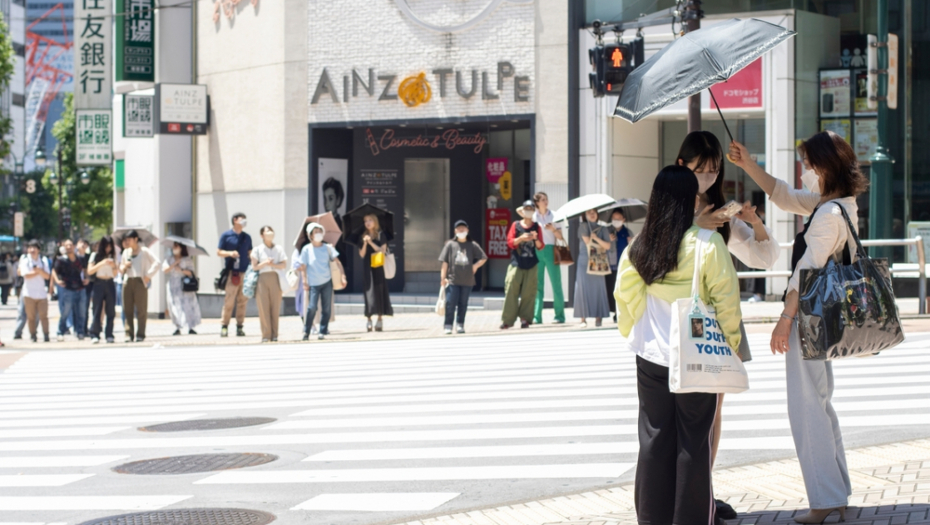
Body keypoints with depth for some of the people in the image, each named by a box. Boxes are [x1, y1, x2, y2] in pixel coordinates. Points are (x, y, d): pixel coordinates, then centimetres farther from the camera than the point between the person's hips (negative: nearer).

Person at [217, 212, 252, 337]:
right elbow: (219, 252, 5)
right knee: (229, 301, -8)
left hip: (245, 272, 4)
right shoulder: (226, 235, 5)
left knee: (242, 301, 2)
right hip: (232, 273, -4)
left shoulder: (247, 237, 16)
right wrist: (229, 253, -13)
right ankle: (224, 326, -2)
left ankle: (239, 327, 6)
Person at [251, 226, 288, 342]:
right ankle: (266, 335, -5)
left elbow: (284, 264, 4)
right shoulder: (257, 249, 7)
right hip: (262, 278, -2)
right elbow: (254, 266, 1)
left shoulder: (279, 249, 12)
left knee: (275, 307, -2)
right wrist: (265, 263, -14)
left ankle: (274, 335, 3)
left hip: (275, 278, 2)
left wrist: (273, 264, -11)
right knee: (263, 307, -7)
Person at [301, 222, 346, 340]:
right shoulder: (306, 249, -2)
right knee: (312, 307, -12)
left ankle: (322, 331, 10)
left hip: (327, 282, 2)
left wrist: (343, 276, -8)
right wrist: (304, 282, -7)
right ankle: (306, 332, -1)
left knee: (327, 308, 1)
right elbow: (303, 267, 0)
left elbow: (337, 262, 2)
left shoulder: (327, 248, 3)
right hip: (313, 283, -2)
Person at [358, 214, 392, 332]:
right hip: (367, 268, 2)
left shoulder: (381, 235, 4)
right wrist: (365, 243, -10)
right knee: (369, 292, -4)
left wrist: (371, 242, -13)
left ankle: (379, 320, -1)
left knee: (379, 292, -4)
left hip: (378, 268, -2)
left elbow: (382, 250, -6)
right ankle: (369, 320, -4)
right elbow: (362, 254, 6)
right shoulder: (363, 236, 11)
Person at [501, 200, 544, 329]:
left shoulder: (537, 227, 9)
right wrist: (521, 238, -18)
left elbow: (540, 247, 7)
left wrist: (536, 239, -13)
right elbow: (510, 242, -1)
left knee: (528, 293, -2)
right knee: (511, 291, -8)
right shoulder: (516, 225, 7)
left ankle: (525, 319, 5)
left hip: (531, 265, 1)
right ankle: (507, 320, -6)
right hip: (516, 264, -1)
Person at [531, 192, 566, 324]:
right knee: (537, 285, 0)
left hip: (550, 250, -1)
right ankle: (536, 317, 1)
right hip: (536, 251, 1)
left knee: (556, 284, -3)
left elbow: (560, 237, 4)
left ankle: (559, 316, 0)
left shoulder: (553, 216, 7)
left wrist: (553, 229, -12)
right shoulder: (533, 216, 8)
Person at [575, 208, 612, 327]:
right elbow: (587, 241, -6)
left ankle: (599, 317, 2)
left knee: (598, 288, -3)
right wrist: (600, 246, 1)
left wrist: (596, 238, -11)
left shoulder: (603, 229, 10)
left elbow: (607, 246, 1)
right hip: (584, 262, -1)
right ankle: (583, 318, -7)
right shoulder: (584, 226, 7)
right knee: (583, 288, -7)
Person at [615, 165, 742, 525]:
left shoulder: (638, 248, -1)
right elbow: (726, 302, -8)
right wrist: (730, 346, 4)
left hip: (651, 357, 3)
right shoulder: (708, 245, -11)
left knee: (654, 438, 11)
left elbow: (625, 298, 7)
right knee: (694, 441, 5)